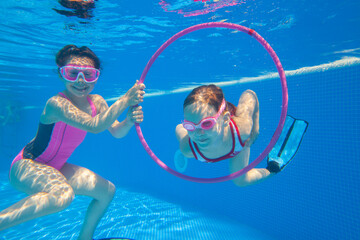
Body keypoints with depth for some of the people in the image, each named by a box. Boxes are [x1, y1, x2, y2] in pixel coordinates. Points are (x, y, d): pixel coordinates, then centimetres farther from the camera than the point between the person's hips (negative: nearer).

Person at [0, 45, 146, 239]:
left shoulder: (96, 102, -7)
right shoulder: (56, 103, -29)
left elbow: (116, 132, -6)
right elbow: (94, 126, -43)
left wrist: (129, 121, -27)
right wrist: (126, 99, -42)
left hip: (55, 168, 8)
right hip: (26, 166, -7)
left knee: (107, 190, 5)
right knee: (63, 194, -39)